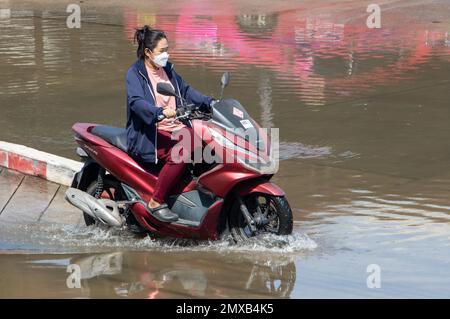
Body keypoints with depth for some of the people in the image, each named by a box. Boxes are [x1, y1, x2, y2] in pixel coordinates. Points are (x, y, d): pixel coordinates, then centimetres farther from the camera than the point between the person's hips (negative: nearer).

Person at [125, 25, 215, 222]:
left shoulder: (167, 69, 17)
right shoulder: (135, 73, -7)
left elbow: (185, 91, 23)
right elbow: (136, 102, -24)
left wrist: (209, 102, 7)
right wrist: (160, 113, -42)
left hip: (176, 129, 8)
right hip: (149, 135, -8)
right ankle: (156, 203, -25)